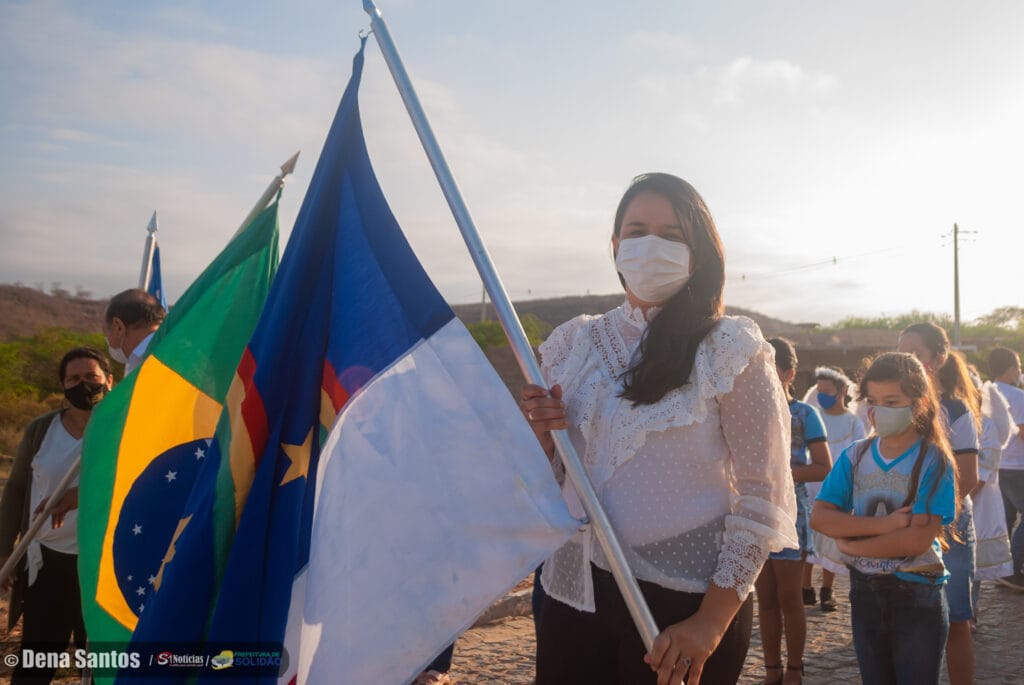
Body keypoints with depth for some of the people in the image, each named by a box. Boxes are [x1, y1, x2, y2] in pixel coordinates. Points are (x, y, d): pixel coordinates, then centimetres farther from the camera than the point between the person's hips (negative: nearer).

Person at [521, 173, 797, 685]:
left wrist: (711, 622, -13)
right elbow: (543, 481, 11)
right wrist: (540, 437, -11)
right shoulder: (575, 344, 4)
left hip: (686, 599, -3)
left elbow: (762, 494, -8)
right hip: (576, 591, 4)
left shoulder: (731, 351, -7)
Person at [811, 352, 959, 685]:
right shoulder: (855, 455, -1)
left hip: (918, 596, -4)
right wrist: (883, 524, -21)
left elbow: (918, 539, -20)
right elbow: (819, 517, -10)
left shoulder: (934, 460, -12)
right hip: (864, 591, 4)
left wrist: (852, 545, -13)